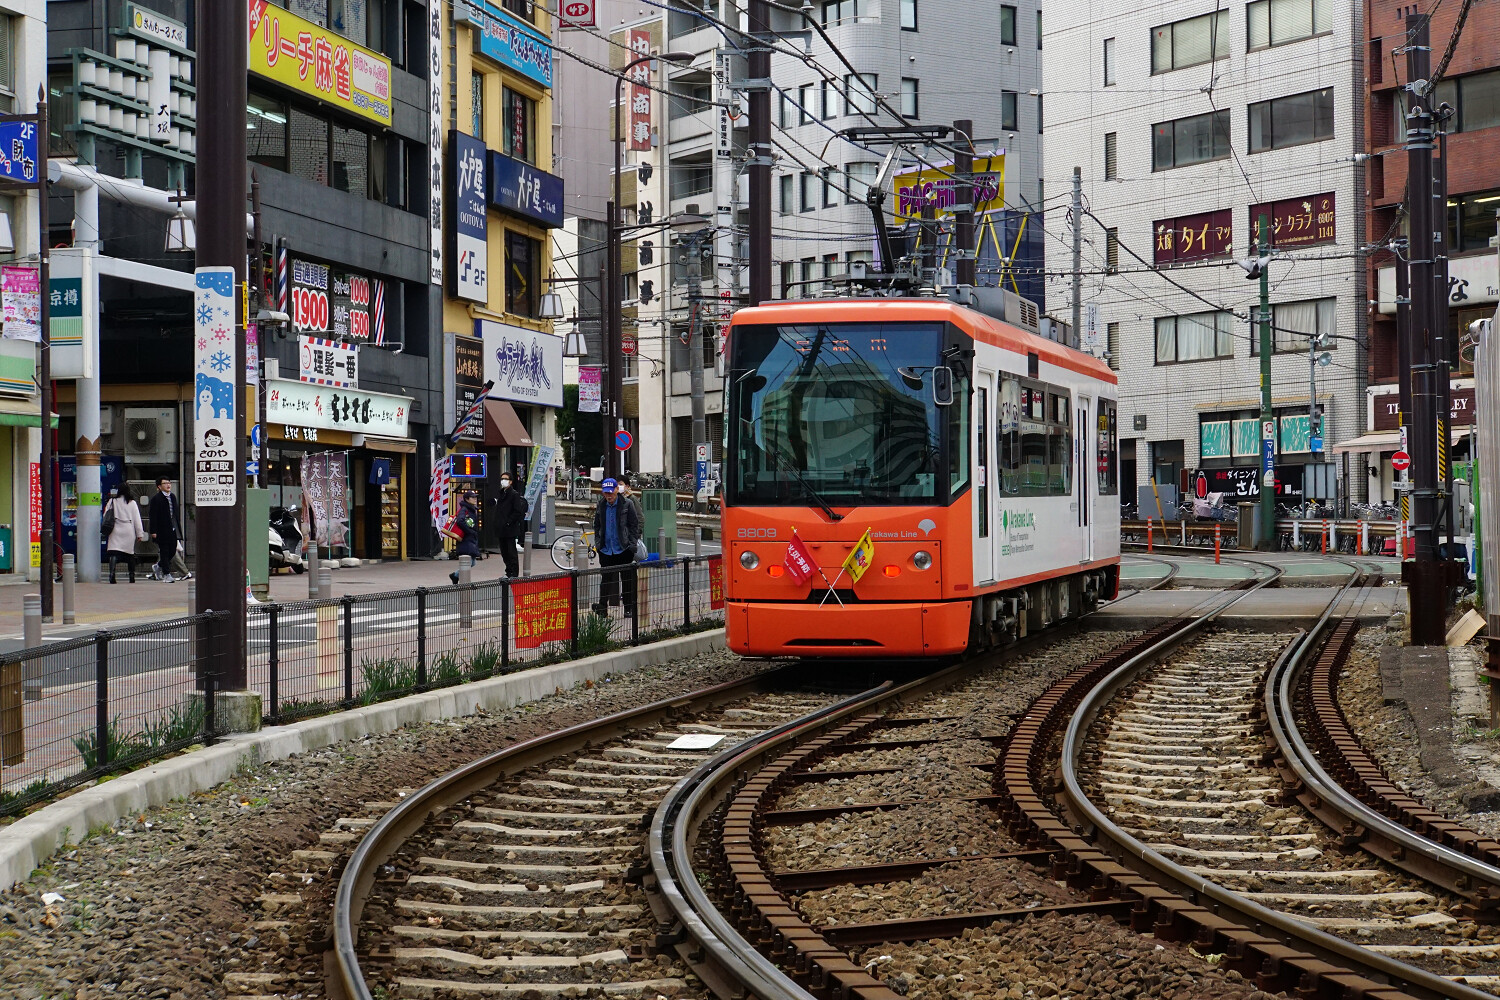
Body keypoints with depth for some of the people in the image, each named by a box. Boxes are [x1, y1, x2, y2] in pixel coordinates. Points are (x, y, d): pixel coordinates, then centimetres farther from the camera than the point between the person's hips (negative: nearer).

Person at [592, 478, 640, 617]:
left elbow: (634, 525, -3)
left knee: (627, 580, 5)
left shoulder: (627, 504, -6)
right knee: (606, 579, 7)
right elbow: (597, 526, 17)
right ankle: (602, 606, 12)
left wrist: (632, 544, -7)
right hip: (606, 550, 3)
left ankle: (629, 609, 13)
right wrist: (598, 542, 8)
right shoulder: (601, 506, 6)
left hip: (624, 549, -3)